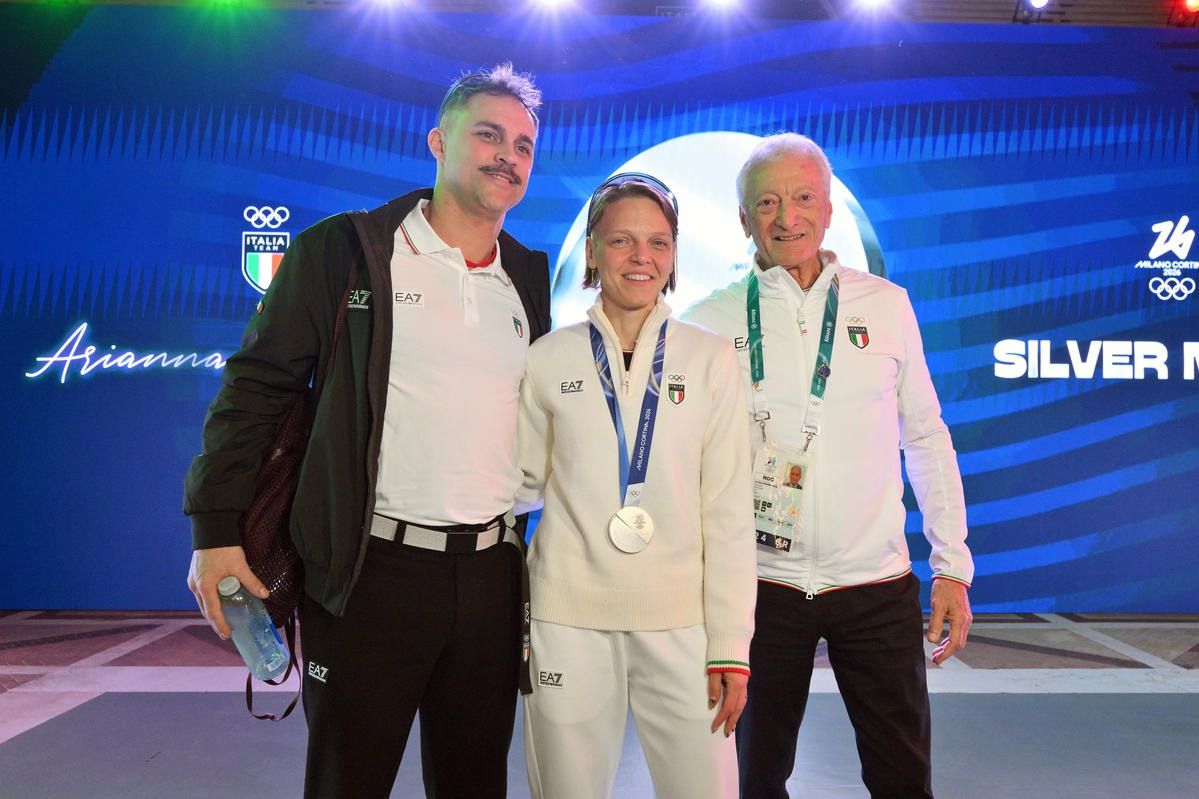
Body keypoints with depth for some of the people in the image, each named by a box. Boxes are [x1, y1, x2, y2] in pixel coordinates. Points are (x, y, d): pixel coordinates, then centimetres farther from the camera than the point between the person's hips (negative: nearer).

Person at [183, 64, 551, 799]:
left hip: (491, 571, 4)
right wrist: (217, 528, -6)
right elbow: (258, 387, -2)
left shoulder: (529, 276, 10)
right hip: (371, 570, -4)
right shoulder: (342, 249, -2)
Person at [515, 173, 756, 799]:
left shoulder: (710, 359, 1)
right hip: (567, 618, 1)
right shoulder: (549, 358, 2)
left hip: (680, 620, 0)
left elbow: (728, 509, -1)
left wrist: (731, 644, -3)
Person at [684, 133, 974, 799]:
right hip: (757, 584, 0)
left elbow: (925, 436, 6)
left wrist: (953, 567, 4)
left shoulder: (886, 305, 1)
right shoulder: (709, 321, -2)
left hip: (878, 584, 1)